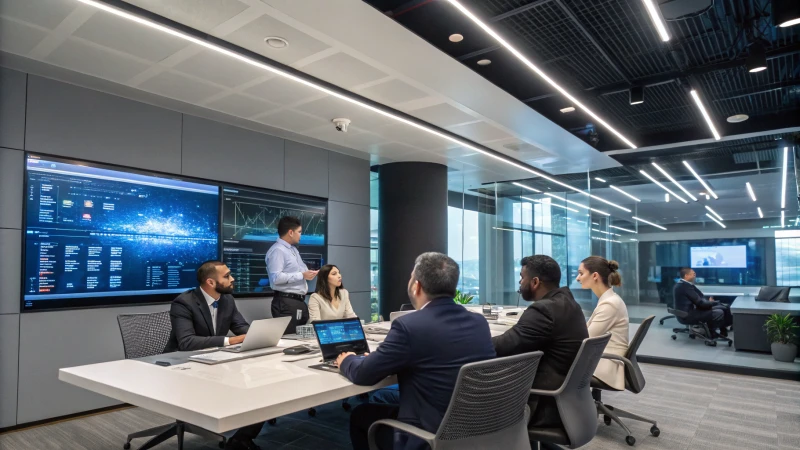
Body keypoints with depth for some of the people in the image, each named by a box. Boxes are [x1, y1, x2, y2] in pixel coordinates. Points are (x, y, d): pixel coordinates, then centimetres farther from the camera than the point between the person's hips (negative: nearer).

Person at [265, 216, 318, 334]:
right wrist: (302, 275, -18)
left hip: (300, 302, 10)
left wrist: (308, 273, 6)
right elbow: (276, 277, -24)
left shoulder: (293, 249, 18)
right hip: (286, 303, -10)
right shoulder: (277, 250, -13)